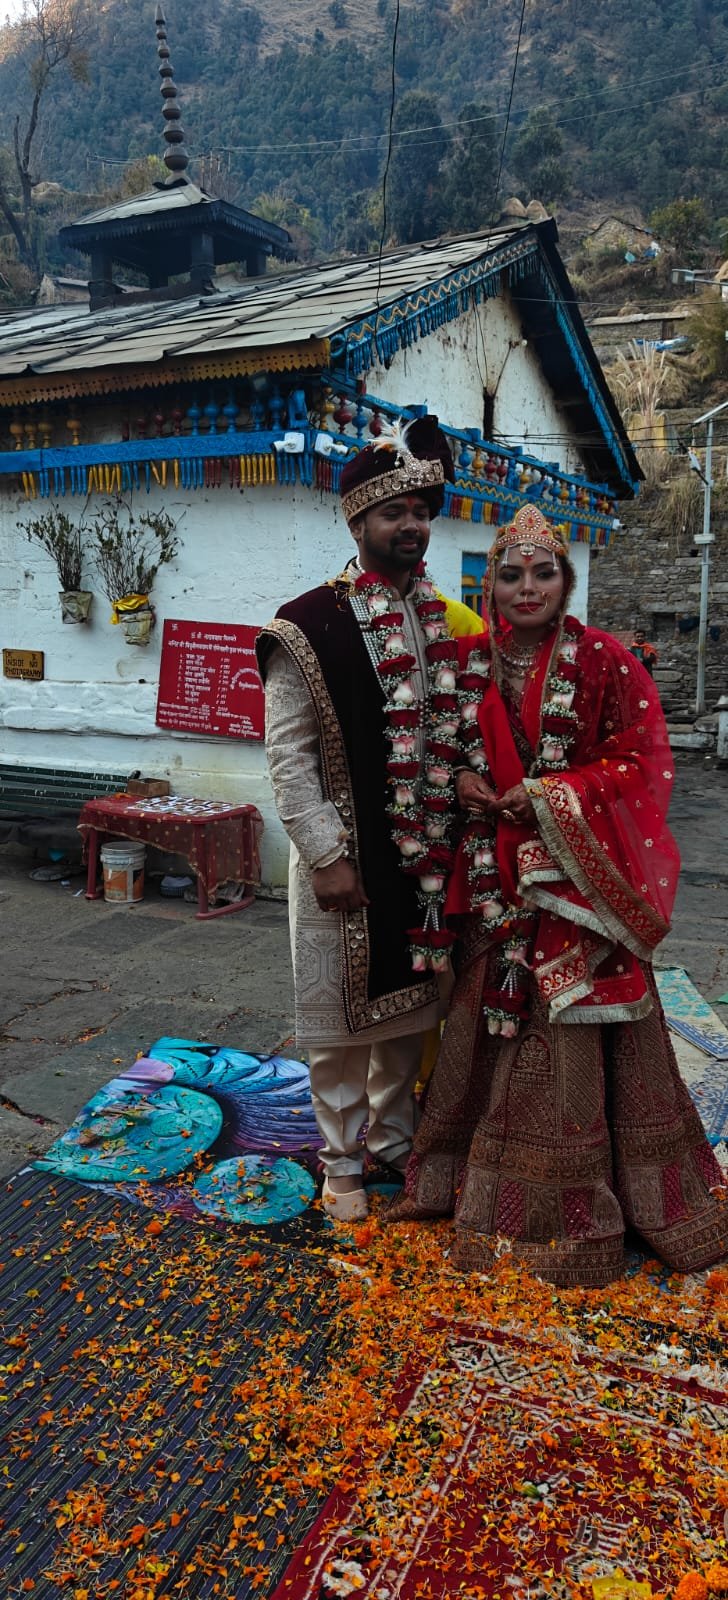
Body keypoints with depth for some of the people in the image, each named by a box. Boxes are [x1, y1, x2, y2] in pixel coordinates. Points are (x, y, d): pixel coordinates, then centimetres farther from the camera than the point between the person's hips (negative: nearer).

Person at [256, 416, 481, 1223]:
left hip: (425, 855, 5)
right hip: (346, 859, -5)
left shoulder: (445, 622, 7)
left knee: (407, 1006, 17)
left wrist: (450, 834, 7)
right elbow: (288, 755, -12)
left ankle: (393, 1135, 38)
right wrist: (327, 854, -15)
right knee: (342, 1017, 7)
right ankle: (342, 1162, 27)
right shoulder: (309, 628, -10)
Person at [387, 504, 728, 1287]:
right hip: (495, 875, 4)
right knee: (491, 1013, 10)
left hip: (578, 876, -3)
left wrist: (550, 796, -15)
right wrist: (464, 781, -5)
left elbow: (643, 760, -6)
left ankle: (569, 1206, 18)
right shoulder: (469, 662, 6)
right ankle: (491, 1187, 29)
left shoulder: (603, 659, -5)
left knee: (573, 1024, 0)